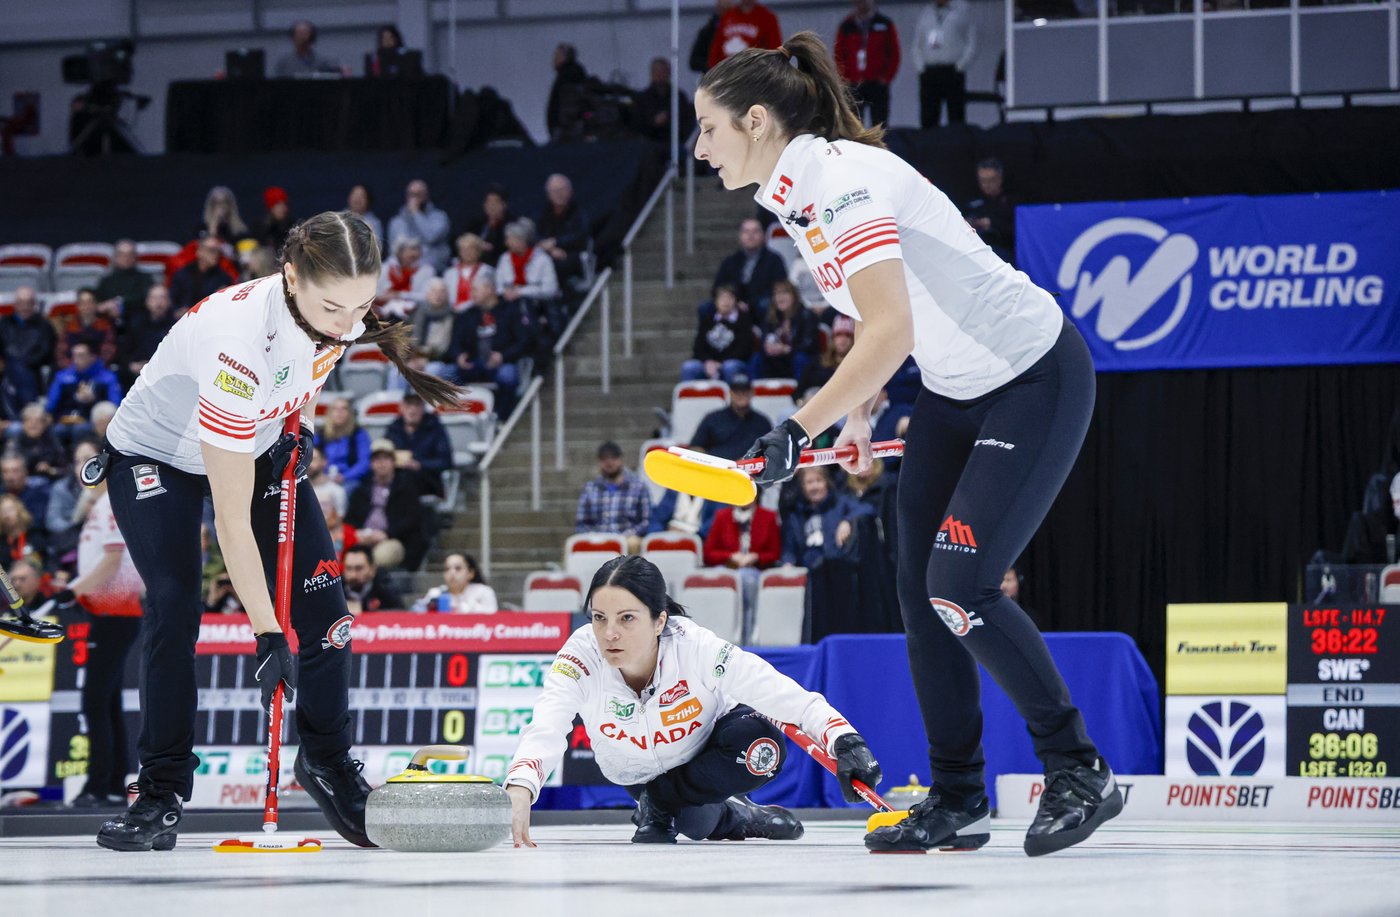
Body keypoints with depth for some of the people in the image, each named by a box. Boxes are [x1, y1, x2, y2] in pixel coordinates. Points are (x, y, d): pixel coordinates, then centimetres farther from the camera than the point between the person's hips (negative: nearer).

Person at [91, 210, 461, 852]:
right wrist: (268, 634, -38)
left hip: (262, 444, 6)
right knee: (174, 609, -20)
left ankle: (327, 762, 13)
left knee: (323, 603, -5)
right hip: (158, 456, -6)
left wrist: (301, 422, -7)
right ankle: (160, 790, -9)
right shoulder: (239, 341, -43)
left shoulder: (340, 306, -24)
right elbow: (233, 522, -39)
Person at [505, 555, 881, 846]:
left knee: (763, 745, -31)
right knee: (697, 821, -21)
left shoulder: (698, 649, -36)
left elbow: (796, 701, -37)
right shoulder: (581, 655, -34)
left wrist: (846, 742, -56)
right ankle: (735, 817, 14)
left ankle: (658, 806, -10)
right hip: (636, 770, 2)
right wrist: (519, 792, -69)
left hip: (706, 748, -2)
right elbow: (544, 729, -48)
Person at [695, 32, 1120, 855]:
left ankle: (1082, 776, -2)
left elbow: (891, 334, -34)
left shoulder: (843, 182, -25)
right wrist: (860, 408, 20)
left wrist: (800, 428, -33)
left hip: (1035, 380, -9)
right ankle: (958, 800, 12)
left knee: (960, 588, -15)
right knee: (921, 590, 4)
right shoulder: (794, 192, 4)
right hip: (956, 389, 9)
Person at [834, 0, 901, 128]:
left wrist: (886, 78, -4)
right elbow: (839, 56, 9)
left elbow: (894, 54, 4)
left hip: (877, 84, -1)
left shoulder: (884, 24, 4)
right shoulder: (847, 26, 7)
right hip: (853, 86, 1)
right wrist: (846, 79, -1)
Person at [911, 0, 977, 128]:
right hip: (928, 73, 3)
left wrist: (960, 66, -8)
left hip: (953, 72, -3)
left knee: (956, 121, -5)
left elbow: (971, 44, 1)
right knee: (928, 120, -2)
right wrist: (920, 66, 5)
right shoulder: (926, 13, 17)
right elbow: (915, 45, 20)